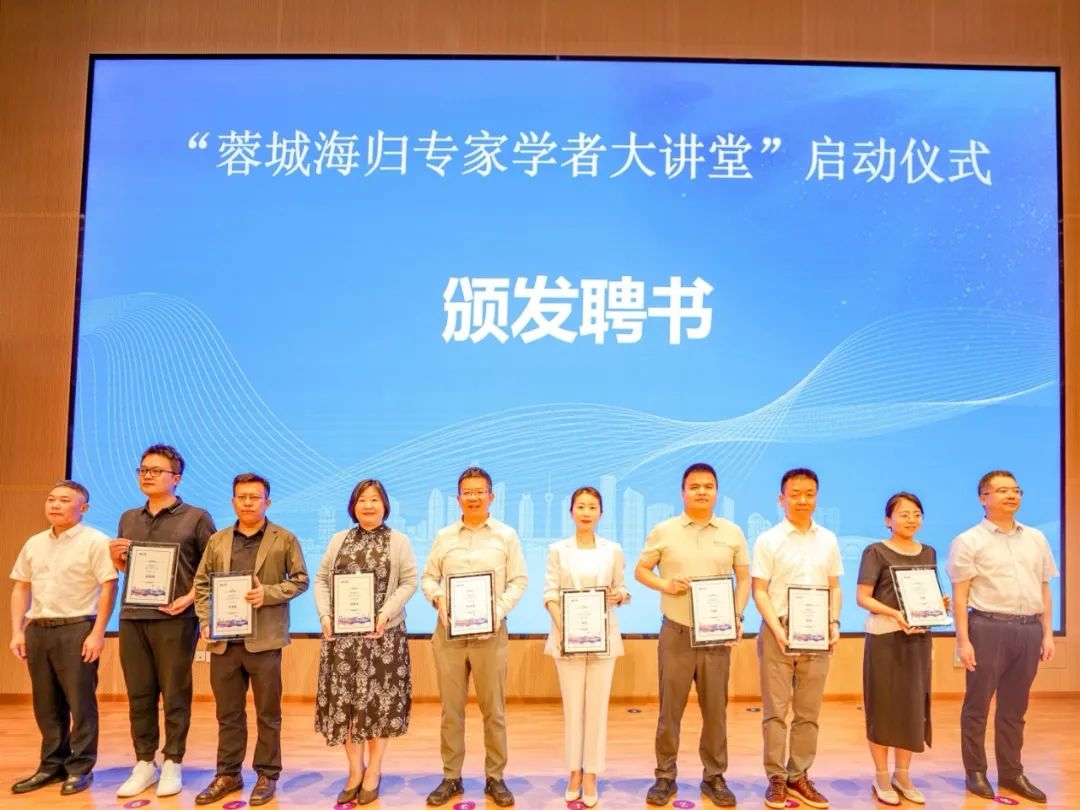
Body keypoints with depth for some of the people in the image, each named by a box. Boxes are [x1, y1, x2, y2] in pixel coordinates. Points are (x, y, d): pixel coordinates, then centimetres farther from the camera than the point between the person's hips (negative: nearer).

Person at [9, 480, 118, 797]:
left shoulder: (95, 541, -7)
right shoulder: (34, 543, 13)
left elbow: (109, 586, -10)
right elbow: (21, 588, 17)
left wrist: (97, 633, -15)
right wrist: (17, 631, 8)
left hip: (76, 628, -6)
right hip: (38, 629, 6)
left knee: (80, 702, 0)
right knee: (46, 704, 13)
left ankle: (80, 768, 11)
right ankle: (52, 764, 26)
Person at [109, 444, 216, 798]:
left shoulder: (196, 517, -2)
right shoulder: (129, 519, 14)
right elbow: (123, 568, 22)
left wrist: (190, 597, -15)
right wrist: (115, 557, 0)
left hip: (175, 619, -5)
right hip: (132, 617, 5)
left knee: (175, 695, 2)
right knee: (139, 695, 9)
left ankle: (172, 764, 13)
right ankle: (144, 763, 21)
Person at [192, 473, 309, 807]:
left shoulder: (285, 539, 2)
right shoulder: (217, 540, 11)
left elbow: (300, 579, -1)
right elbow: (202, 583, 11)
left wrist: (268, 593, -16)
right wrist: (206, 622, -2)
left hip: (263, 639, -3)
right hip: (223, 639, 3)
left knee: (267, 713, 6)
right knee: (228, 713, 12)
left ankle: (266, 775, 18)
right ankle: (228, 774, 25)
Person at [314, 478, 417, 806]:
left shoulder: (399, 541, 2)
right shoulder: (338, 540, 12)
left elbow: (408, 583, -4)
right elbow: (322, 580, 9)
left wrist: (386, 614, -17)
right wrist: (325, 615, -6)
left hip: (383, 633, -3)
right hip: (341, 633, 3)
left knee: (379, 700, 2)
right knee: (344, 699, 5)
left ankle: (373, 771, 17)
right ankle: (355, 770, 19)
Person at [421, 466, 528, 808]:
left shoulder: (506, 535, 2)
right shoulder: (444, 536, 8)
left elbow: (519, 580, 0)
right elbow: (427, 577, 11)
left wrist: (499, 610, -14)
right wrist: (437, 597, -10)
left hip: (490, 632, -1)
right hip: (448, 632, 2)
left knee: (493, 709, 6)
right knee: (450, 709, 8)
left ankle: (495, 777, 19)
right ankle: (451, 777, 21)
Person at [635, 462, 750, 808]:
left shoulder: (733, 533, 4)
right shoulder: (663, 531, -1)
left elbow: (744, 578, 9)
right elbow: (640, 570, 5)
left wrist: (738, 616, -3)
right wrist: (664, 584, -13)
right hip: (676, 633, -1)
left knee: (715, 708, 8)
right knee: (670, 708, 5)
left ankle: (714, 776, 24)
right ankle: (665, 776, 19)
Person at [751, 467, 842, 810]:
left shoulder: (828, 540, 8)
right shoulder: (768, 540, -3)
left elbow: (834, 587, 12)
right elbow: (759, 591, -5)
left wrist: (834, 622, -3)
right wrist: (777, 628, -16)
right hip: (779, 631, -3)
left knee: (808, 712, 10)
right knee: (775, 710, 3)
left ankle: (799, 776, 22)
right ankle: (776, 779, 13)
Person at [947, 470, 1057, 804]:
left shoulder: (1036, 539, 13)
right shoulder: (969, 541, -3)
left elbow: (1044, 589, 16)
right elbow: (959, 594, -6)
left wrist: (1047, 633, 11)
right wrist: (963, 640, -11)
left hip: (1028, 629, 5)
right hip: (988, 627, -4)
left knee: (1014, 707, 13)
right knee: (978, 704, 5)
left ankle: (1011, 773, 25)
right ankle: (975, 772, 16)